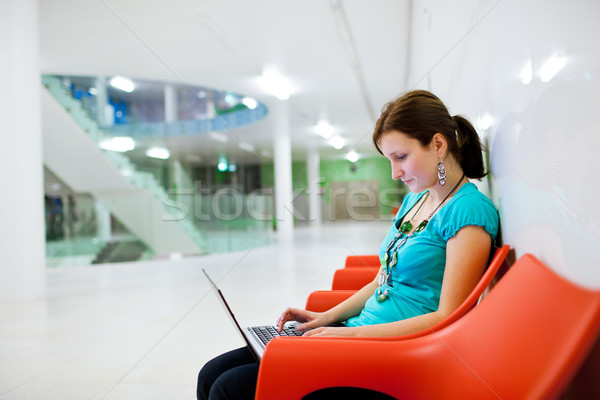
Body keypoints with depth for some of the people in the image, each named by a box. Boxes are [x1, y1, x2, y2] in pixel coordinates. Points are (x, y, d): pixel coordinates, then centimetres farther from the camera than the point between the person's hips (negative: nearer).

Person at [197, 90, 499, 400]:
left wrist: (355, 332, -18)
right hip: (356, 331, 8)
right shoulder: (414, 199, 15)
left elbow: (448, 318, -17)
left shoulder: (469, 209, -13)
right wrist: (328, 317, 7)